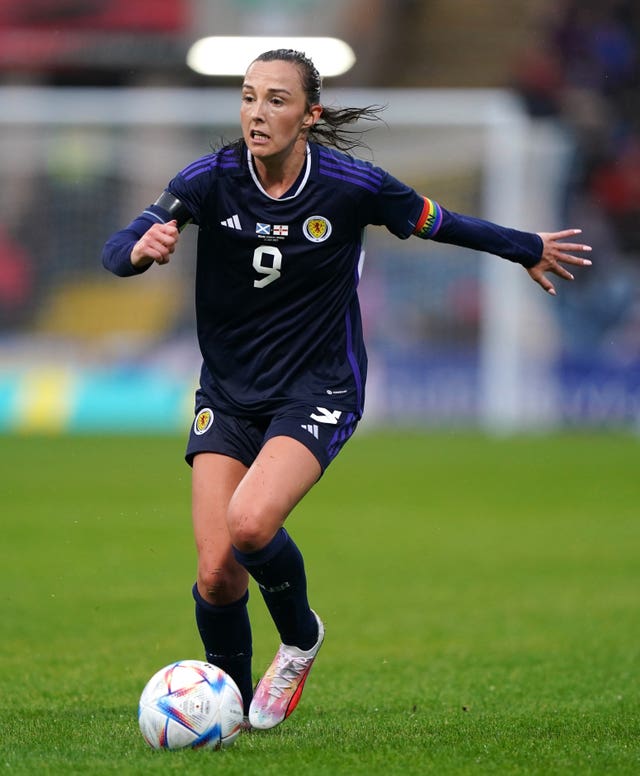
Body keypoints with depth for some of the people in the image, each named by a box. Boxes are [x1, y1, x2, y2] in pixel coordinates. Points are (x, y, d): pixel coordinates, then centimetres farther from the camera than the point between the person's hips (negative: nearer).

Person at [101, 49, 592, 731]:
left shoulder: (352, 185, -12)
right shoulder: (211, 180, -11)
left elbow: (437, 223, 6)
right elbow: (115, 251, -21)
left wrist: (528, 250, 19)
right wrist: (141, 248, -45)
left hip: (317, 392, -2)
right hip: (227, 393, 2)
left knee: (249, 523, -28)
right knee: (215, 573, -8)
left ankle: (299, 636, 4)